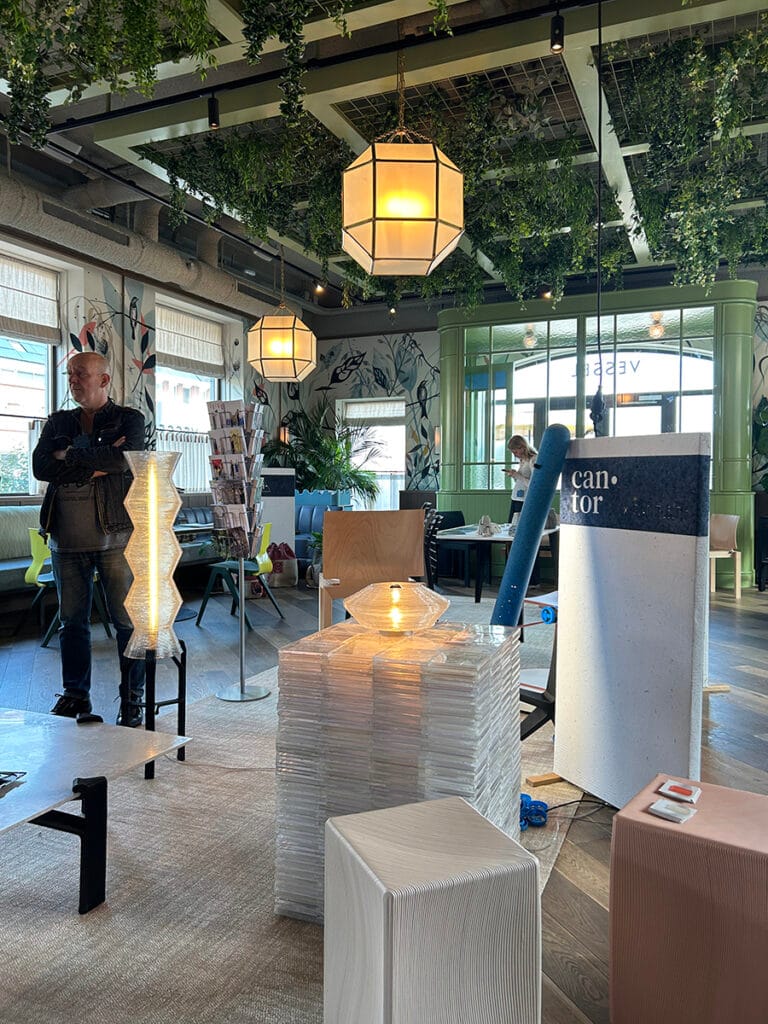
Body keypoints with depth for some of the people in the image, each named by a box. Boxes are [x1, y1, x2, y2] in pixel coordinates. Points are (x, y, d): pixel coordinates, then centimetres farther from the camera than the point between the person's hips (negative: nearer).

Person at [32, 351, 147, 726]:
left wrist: (70, 453, -5)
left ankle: (133, 699, 10)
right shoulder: (58, 422, 16)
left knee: (127, 621, -2)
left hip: (115, 534, -4)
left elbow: (125, 459, -15)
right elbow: (41, 466, 0)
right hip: (67, 537, 4)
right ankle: (75, 694, 24)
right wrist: (95, 466, -9)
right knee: (72, 620, 11)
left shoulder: (129, 419, 4)